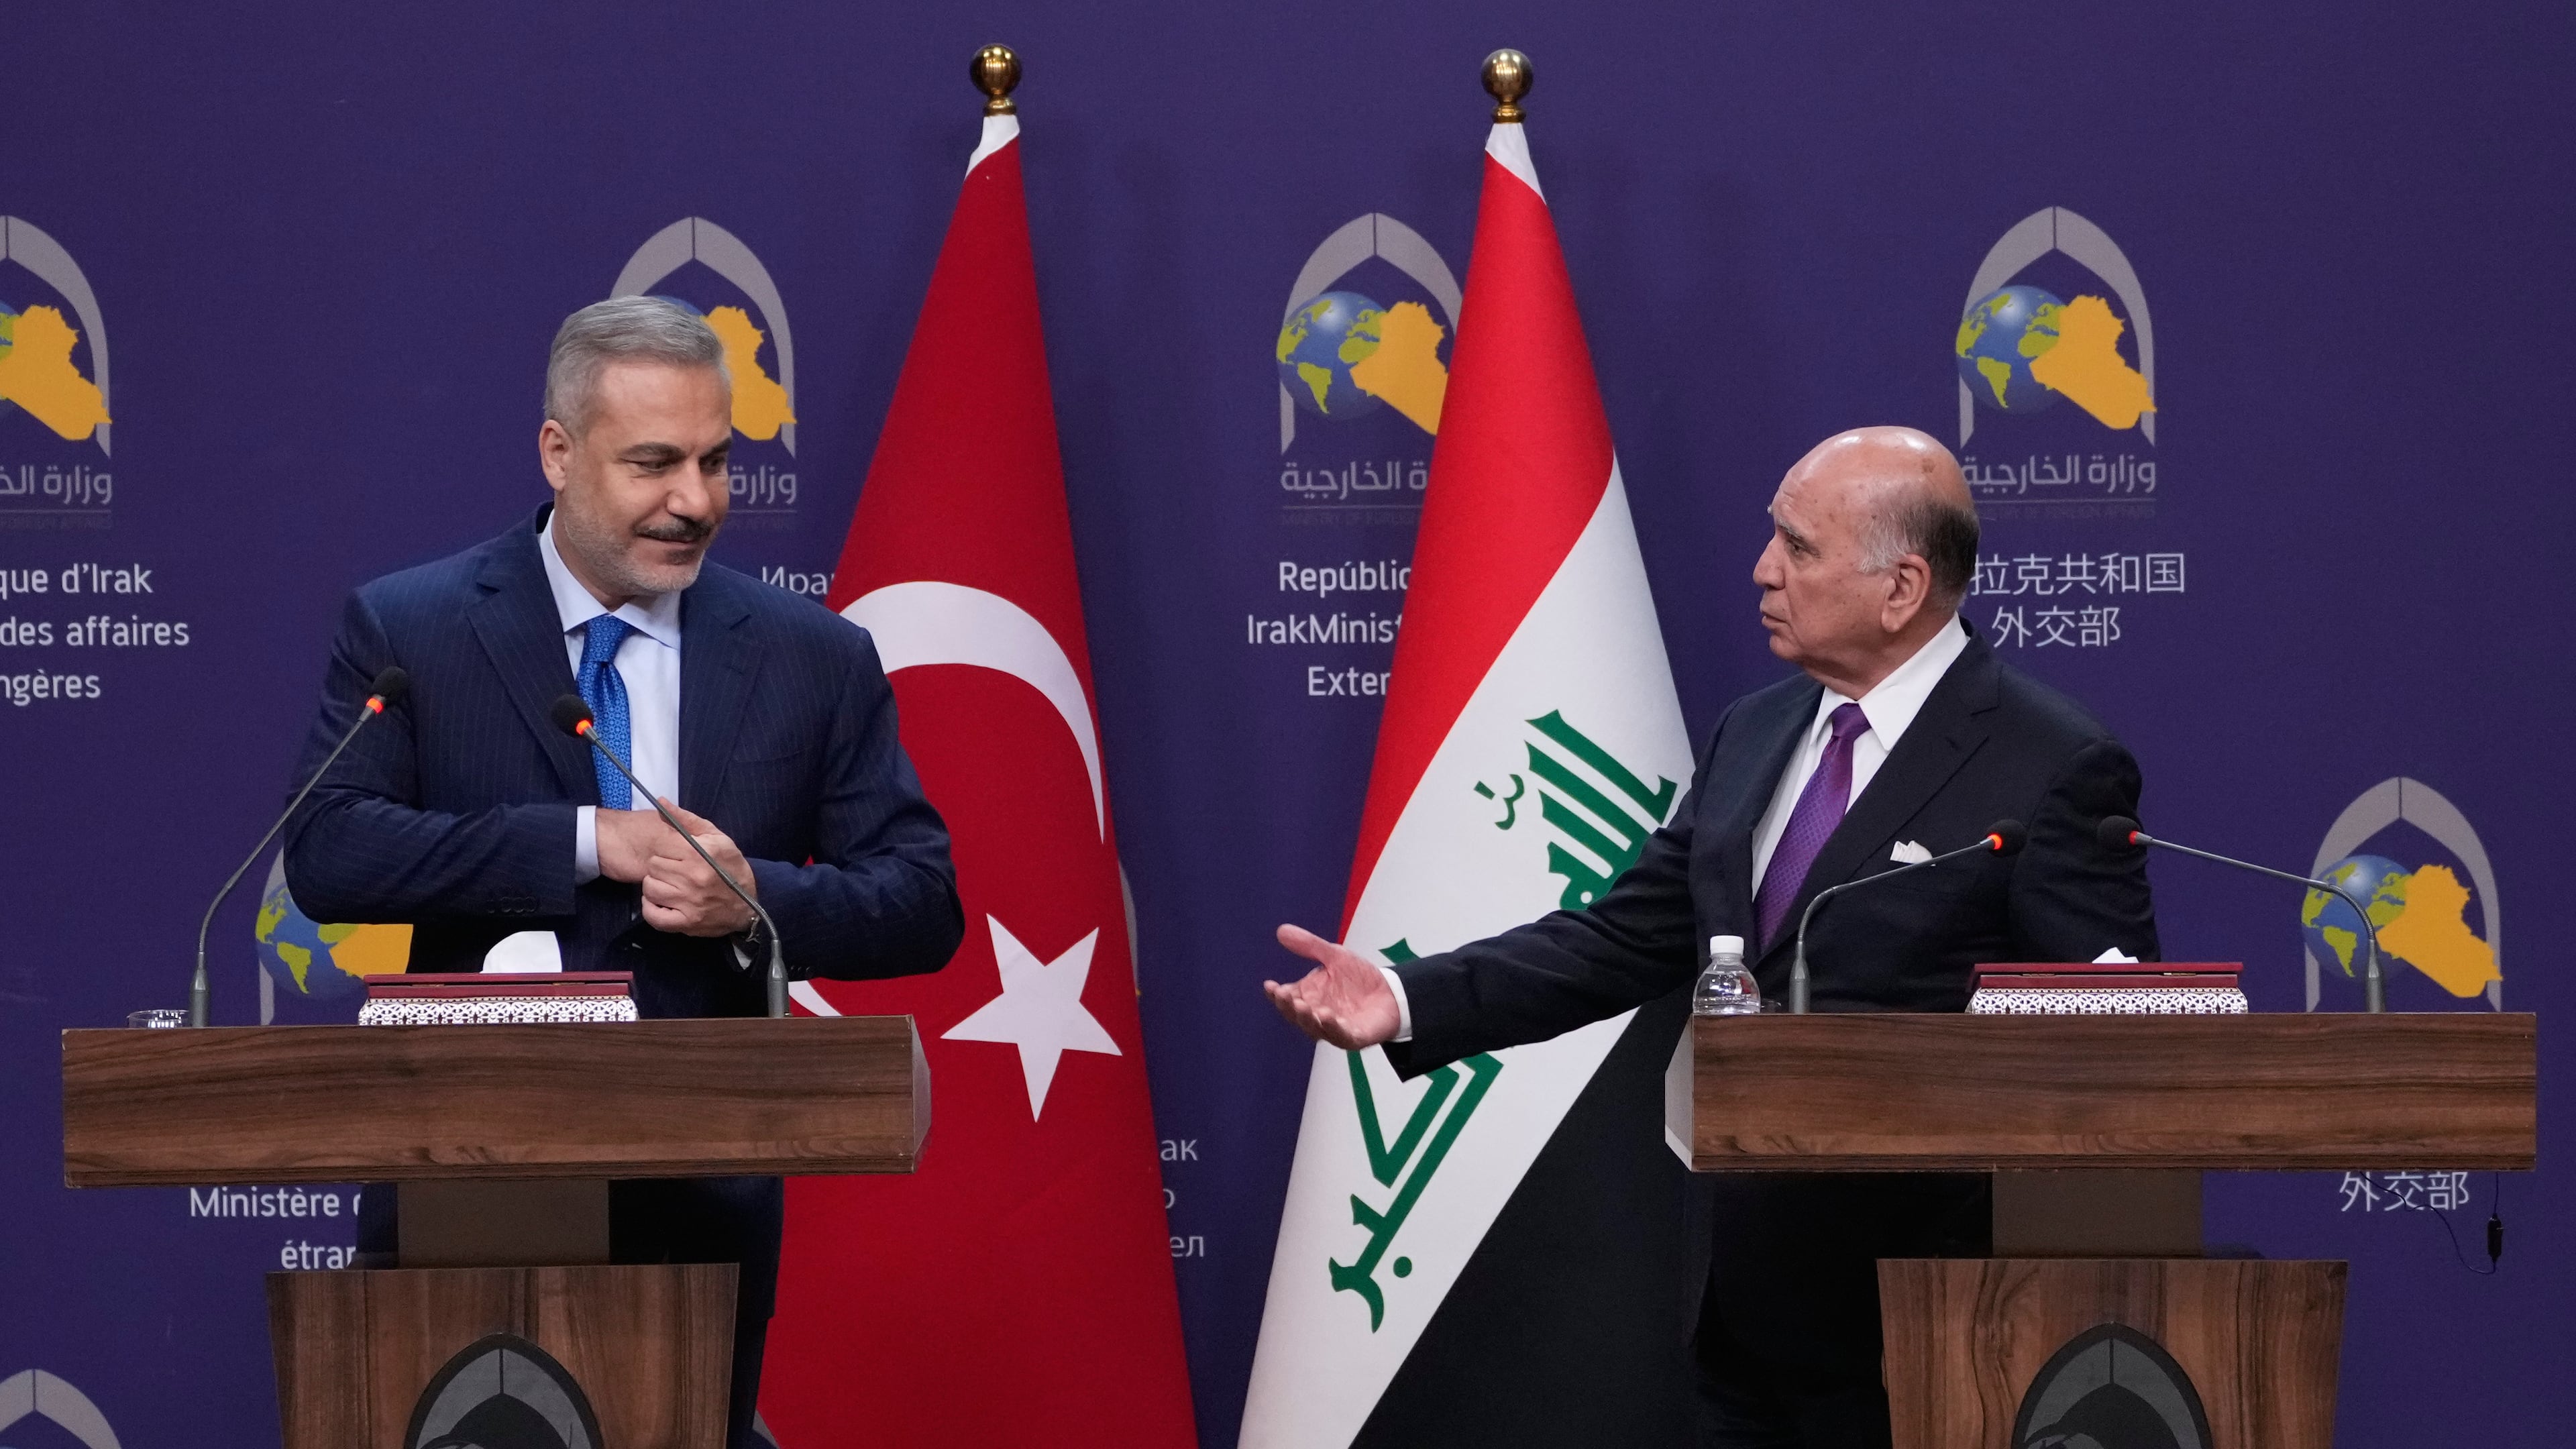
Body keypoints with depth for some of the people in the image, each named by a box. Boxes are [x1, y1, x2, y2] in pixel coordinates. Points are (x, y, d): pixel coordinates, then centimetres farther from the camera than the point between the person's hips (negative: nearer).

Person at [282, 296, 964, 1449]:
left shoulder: (814, 660, 6)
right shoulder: (406, 630, 0)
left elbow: (923, 901, 4)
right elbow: (325, 853, -12)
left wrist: (756, 901, -16)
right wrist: (589, 841, -19)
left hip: (704, 1205, 2)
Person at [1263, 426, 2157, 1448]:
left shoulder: (2053, 768, -11)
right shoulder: (1753, 737, 13)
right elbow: (1621, 941, 13)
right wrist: (1408, 1000, 1)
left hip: (1912, 1320, -7)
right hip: (1745, 1301, 7)